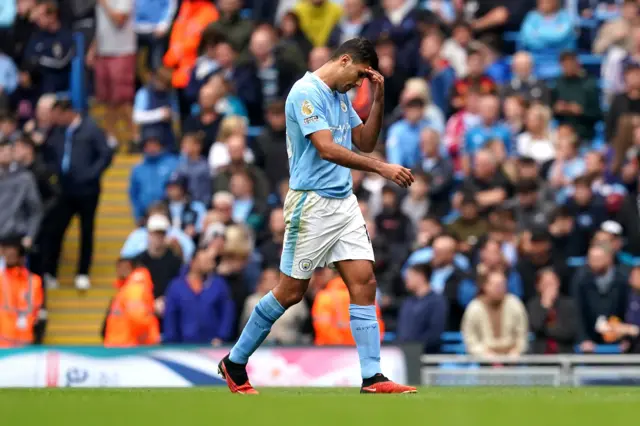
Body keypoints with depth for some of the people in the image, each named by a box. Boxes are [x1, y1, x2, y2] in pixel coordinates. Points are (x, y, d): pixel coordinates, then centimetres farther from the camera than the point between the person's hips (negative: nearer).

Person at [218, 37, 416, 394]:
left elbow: (365, 141, 17)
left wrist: (379, 98, 4)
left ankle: (372, 378, -4)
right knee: (292, 291, -1)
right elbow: (326, 149, -24)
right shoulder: (306, 92, -14)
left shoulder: (341, 96, 14)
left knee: (364, 283, -3)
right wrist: (382, 168, -27)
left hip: (345, 202, 8)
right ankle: (235, 363, 15)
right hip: (312, 203, -8)